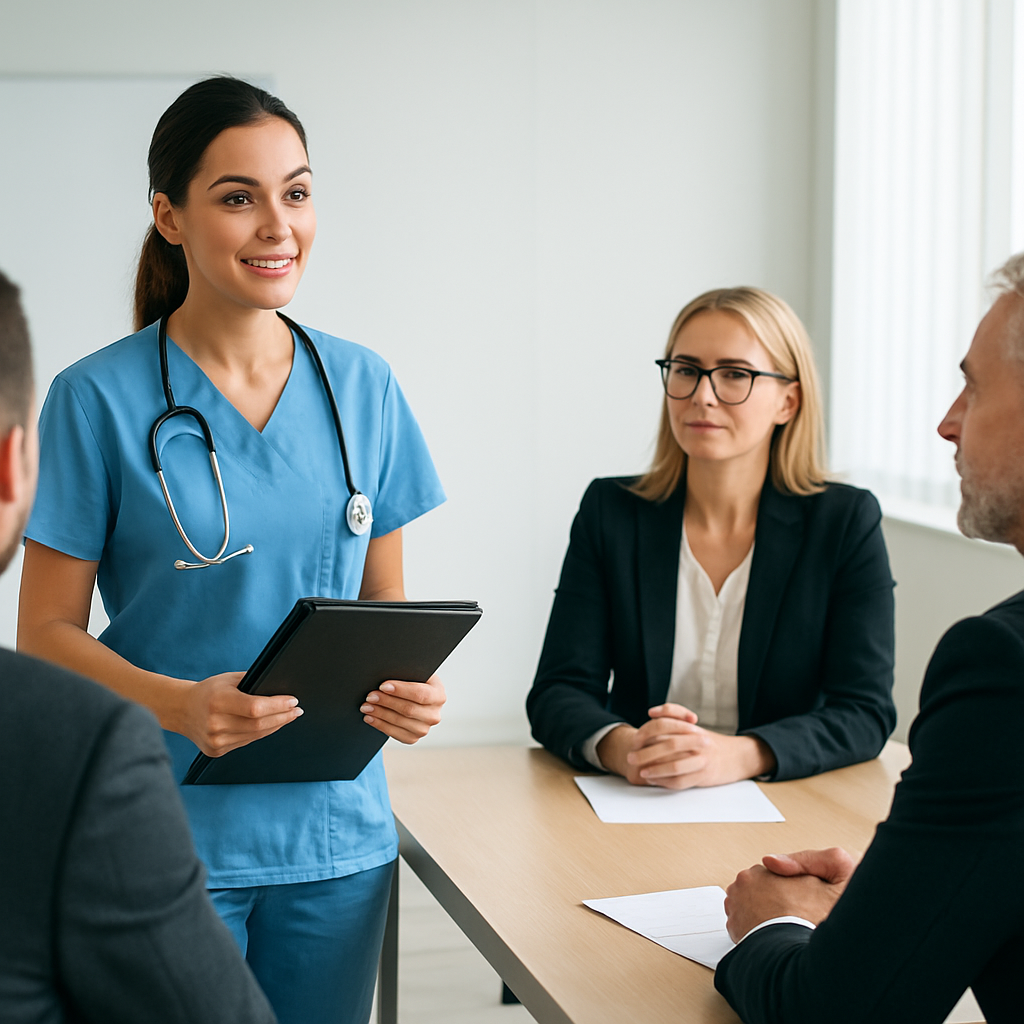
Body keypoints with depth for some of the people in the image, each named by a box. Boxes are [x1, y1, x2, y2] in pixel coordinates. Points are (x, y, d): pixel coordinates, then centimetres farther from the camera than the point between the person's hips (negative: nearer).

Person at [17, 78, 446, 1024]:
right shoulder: (99, 398, -8)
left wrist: (410, 685, -9)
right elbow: (44, 632, -6)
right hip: (167, 835, -3)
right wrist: (179, 704, -23)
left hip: (338, 830, 4)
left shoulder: (363, 387, 4)